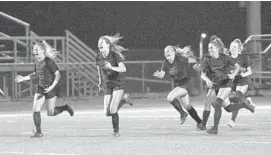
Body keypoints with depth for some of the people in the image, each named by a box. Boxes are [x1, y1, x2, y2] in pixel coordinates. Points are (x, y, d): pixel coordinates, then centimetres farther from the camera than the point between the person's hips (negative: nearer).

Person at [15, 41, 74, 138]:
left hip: (51, 89, -6)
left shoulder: (49, 62, -19)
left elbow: (58, 75, -19)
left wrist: (52, 86, -29)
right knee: (35, 110, -5)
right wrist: (23, 78, 10)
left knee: (50, 113, -3)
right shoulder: (37, 62, 3)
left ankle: (65, 107, 25)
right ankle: (38, 132, 4)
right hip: (41, 88, 6)